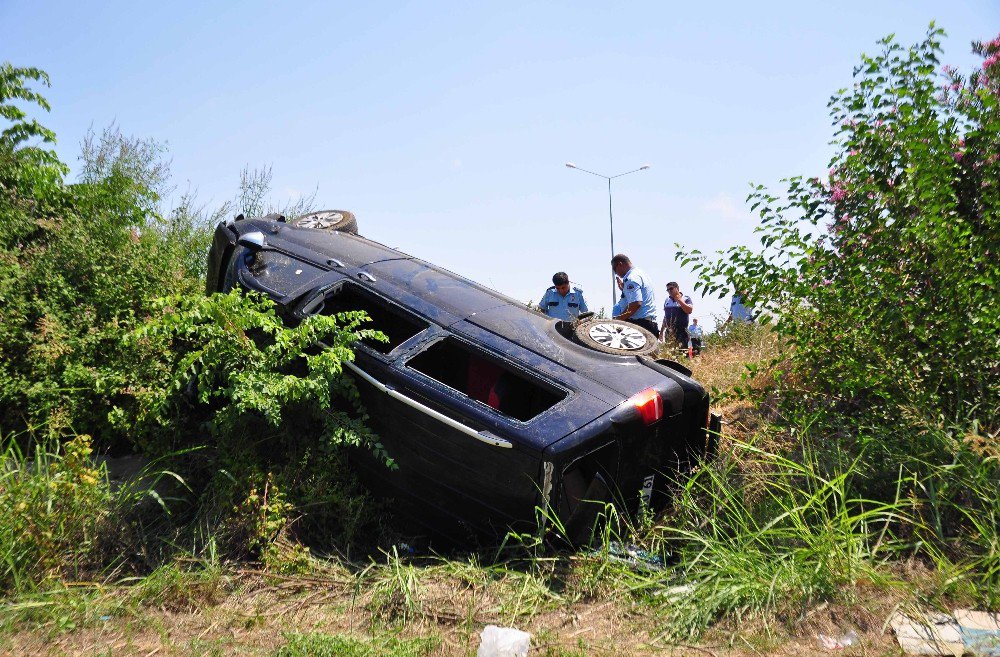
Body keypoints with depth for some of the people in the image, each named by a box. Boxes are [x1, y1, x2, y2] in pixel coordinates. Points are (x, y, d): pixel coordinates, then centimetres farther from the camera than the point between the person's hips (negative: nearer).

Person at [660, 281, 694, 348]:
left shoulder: (686, 299, 3)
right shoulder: (667, 300, 17)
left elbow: (689, 311, -13)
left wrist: (679, 300, -9)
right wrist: (661, 331, 20)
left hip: (681, 331, -5)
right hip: (668, 331, 5)